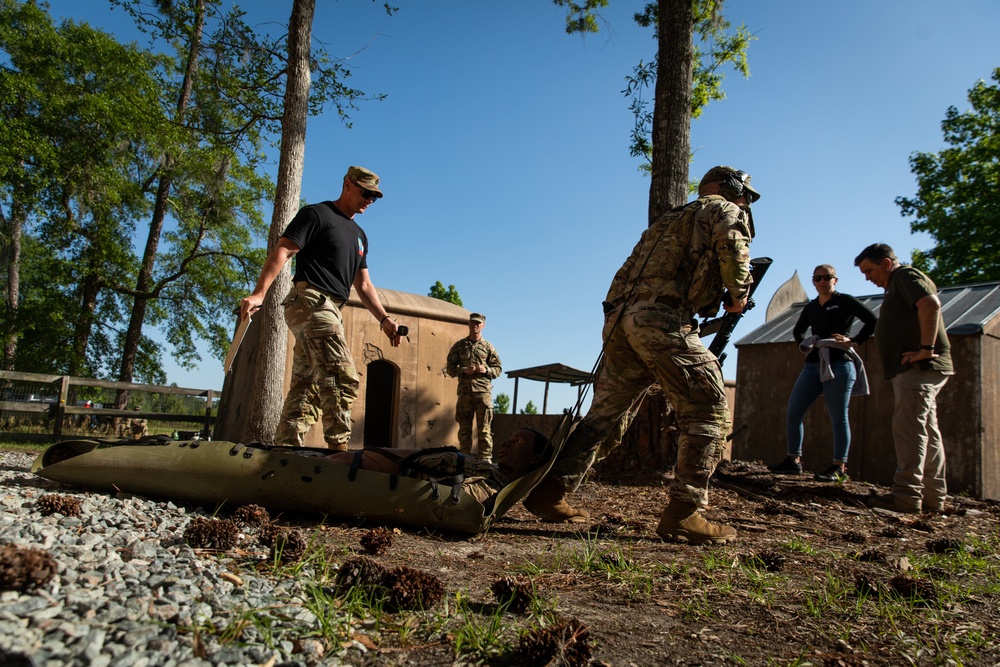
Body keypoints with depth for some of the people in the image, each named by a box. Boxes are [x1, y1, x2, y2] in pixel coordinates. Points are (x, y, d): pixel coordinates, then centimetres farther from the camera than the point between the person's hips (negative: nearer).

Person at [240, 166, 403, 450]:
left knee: (307, 386, 6)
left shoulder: (359, 235, 25)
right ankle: (338, 447, -20)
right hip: (310, 300, -9)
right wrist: (259, 293, -22)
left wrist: (384, 319, 13)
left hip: (329, 310, 9)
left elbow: (363, 283, 25)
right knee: (342, 379, -19)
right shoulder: (317, 214, 1)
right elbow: (282, 251, -10)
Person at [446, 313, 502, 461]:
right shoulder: (459, 346, 11)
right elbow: (450, 368, 10)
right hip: (464, 391, 1)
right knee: (464, 427, 4)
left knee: (484, 428, -3)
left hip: (483, 390, -1)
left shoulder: (488, 347, 10)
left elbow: (498, 369, 11)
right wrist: (463, 370, -8)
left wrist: (486, 370, -8)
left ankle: (485, 458, 1)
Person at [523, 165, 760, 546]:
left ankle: (550, 493, 13)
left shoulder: (671, 219, 35)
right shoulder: (722, 208, 13)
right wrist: (738, 294, 3)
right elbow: (732, 245, -11)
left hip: (619, 320, 8)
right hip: (661, 321, -8)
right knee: (708, 413, -1)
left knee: (604, 413, 12)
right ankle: (683, 514, -5)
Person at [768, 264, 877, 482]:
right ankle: (793, 460, 8)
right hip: (813, 365, 6)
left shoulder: (845, 301, 3)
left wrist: (854, 341, -10)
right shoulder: (810, 307, 18)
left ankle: (839, 467, 3)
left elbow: (873, 321, -5)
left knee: (838, 417, -3)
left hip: (839, 364, -6)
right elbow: (797, 331, 33)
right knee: (793, 413, -1)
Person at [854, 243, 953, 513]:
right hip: (913, 370, 11)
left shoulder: (906, 275, -5)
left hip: (918, 368, -11)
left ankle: (907, 494, -15)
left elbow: (930, 304, -24)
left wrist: (926, 348, -25)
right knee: (926, 432, 10)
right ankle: (933, 497, 14)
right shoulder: (898, 285, 26)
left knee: (908, 429, -14)